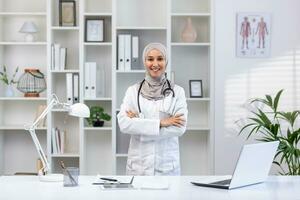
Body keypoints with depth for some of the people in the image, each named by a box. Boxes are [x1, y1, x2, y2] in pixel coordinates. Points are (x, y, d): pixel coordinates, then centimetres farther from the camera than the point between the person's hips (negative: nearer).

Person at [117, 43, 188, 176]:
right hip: (138, 165, 1)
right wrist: (160, 123, -16)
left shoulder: (177, 91, 2)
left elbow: (180, 128, -10)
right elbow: (123, 124, -10)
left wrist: (139, 123, -13)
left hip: (167, 166, 0)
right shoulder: (133, 91, 4)